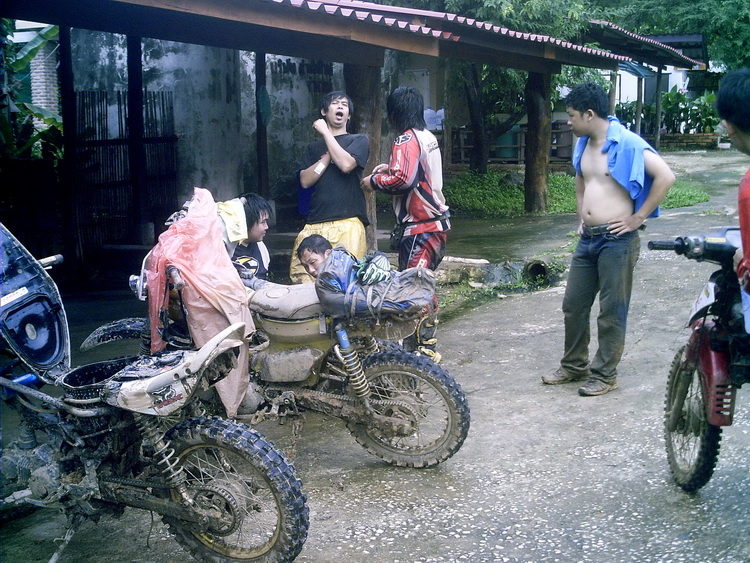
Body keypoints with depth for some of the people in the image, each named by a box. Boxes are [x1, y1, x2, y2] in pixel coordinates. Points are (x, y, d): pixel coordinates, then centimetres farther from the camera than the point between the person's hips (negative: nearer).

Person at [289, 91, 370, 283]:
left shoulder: (359, 141, 14)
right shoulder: (313, 148, 23)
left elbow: (346, 164, -7)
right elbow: (305, 181, 9)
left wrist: (325, 132, 2)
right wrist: (329, 155, 1)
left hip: (348, 223, -3)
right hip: (314, 224, 3)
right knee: (302, 277, -9)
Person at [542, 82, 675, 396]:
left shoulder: (626, 143, -14)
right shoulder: (583, 144, 10)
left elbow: (666, 177, -20)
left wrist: (638, 218, -17)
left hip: (617, 240, -8)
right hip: (587, 238, 8)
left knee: (611, 311, 2)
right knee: (573, 305, 13)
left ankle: (605, 374, 13)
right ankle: (574, 366, 28)